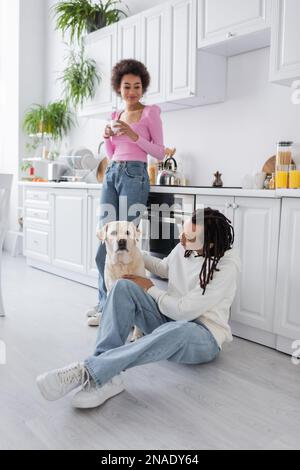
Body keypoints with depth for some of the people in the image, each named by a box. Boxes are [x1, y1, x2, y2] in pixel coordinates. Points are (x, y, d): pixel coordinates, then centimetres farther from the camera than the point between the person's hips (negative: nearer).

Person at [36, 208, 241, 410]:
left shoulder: (227, 266, -21)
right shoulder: (184, 247, -2)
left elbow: (184, 310, -22)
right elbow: (164, 268, 23)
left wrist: (151, 290, -9)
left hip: (204, 336, -6)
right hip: (170, 319, 6)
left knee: (177, 330, -44)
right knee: (124, 286, -20)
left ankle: (89, 372, -41)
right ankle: (106, 377, -34)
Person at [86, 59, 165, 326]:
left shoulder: (150, 113, 3)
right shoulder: (116, 116, 20)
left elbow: (160, 153, -2)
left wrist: (135, 136, -14)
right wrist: (107, 138, 2)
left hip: (134, 174, -6)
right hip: (112, 174, 6)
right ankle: (106, 302, 15)